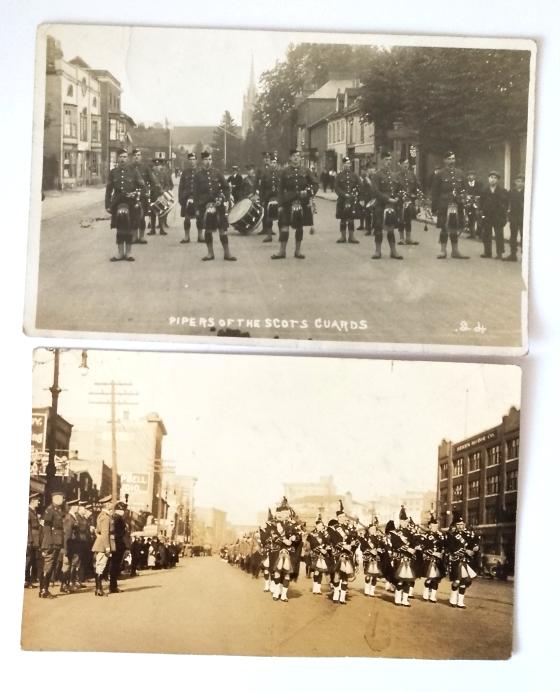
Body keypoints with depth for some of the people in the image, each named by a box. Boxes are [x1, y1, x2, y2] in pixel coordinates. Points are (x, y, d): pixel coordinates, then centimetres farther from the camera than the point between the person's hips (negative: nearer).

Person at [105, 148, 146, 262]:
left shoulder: (134, 171, 1)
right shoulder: (113, 172, 6)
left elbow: (143, 187, 3)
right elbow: (108, 190, 9)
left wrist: (136, 195, -13)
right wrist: (108, 205, 4)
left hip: (130, 203, -1)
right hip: (117, 202, 1)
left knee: (129, 229, 4)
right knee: (119, 229, 4)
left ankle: (128, 253, 14)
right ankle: (120, 253, 12)